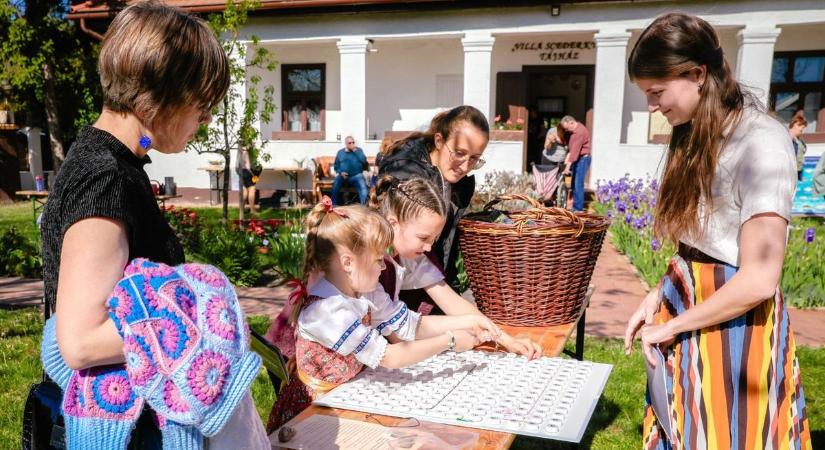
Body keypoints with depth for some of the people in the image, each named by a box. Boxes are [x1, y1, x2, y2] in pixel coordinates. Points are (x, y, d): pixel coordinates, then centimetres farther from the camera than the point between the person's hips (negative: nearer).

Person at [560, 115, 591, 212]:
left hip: (583, 159, -10)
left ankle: (578, 208, -7)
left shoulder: (580, 131, -21)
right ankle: (575, 206, 18)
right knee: (574, 184, 12)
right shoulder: (573, 131, 11)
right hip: (576, 159, 10)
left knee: (578, 184, -10)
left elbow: (575, 150, -26)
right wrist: (567, 158, 0)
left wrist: (568, 165, -28)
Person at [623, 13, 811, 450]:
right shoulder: (698, 133, 6)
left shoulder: (762, 142, -20)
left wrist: (671, 325, -13)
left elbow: (758, 280, -24)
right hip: (686, 303, 7)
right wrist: (657, 295, -3)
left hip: (733, 323, -7)